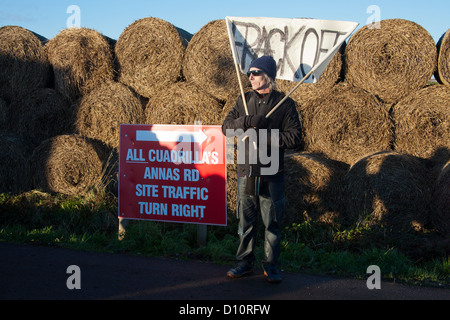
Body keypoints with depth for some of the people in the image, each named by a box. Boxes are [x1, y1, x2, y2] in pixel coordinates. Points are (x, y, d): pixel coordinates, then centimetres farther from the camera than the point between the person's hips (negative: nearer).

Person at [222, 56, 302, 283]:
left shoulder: (285, 104, -3)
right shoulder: (244, 100, 10)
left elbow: (295, 138, -9)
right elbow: (226, 126, 2)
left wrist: (265, 135, -17)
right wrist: (248, 121, -16)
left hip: (271, 174, -3)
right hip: (246, 172, 3)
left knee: (272, 222, 4)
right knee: (245, 220, 10)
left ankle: (271, 266, 15)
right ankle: (245, 262, 22)